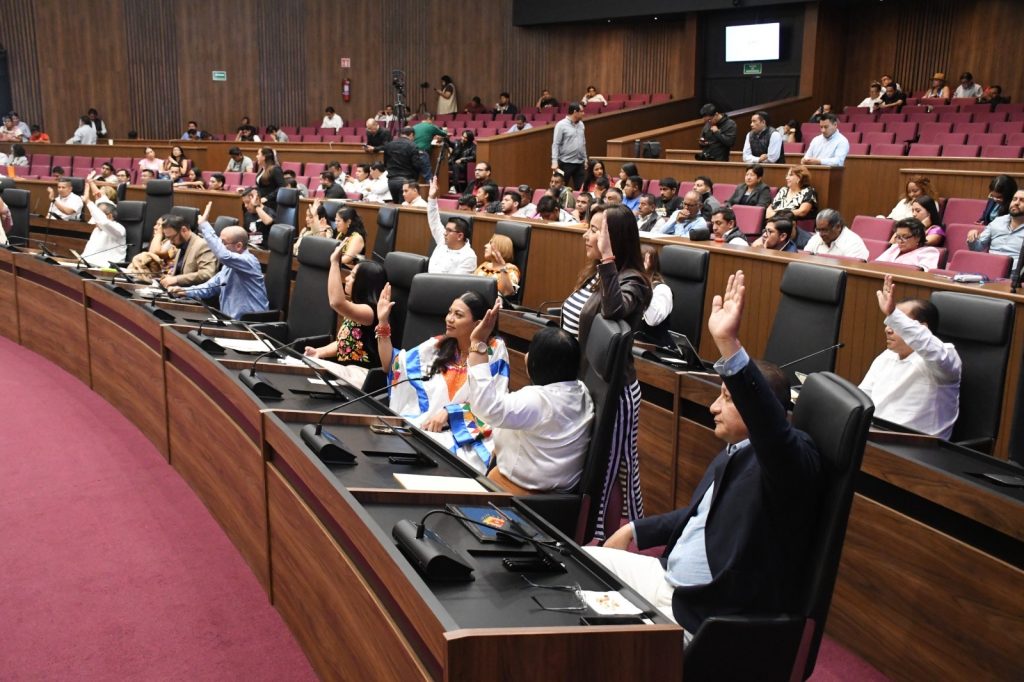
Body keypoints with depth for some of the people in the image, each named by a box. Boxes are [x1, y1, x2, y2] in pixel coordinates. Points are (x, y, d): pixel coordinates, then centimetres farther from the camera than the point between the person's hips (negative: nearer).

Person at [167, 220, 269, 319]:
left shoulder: (248, 261, -16)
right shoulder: (229, 265, 15)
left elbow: (223, 256, -35)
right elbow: (210, 287, 23)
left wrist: (204, 225, -27)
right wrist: (184, 291, 6)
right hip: (230, 320, 9)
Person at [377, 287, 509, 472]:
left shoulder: (495, 350, -1)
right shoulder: (438, 345, 12)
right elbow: (392, 366, 13)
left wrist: (449, 413, -14)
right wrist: (383, 323, 5)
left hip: (466, 436, -4)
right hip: (423, 425, 4)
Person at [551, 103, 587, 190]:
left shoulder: (581, 125, 11)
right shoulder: (561, 125, -8)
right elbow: (555, 144, -10)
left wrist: (585, 159, 16)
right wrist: (554, 161, -17)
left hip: (580, 163, 6)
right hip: (566, 163, -6)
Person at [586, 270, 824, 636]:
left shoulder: (792, 455, -19)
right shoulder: (734, 452, 8)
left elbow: (772, 427, -44)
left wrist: (729, 345, -51)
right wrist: (634, 531, 13)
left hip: (710, 615, -9)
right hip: (671, 581, 9)